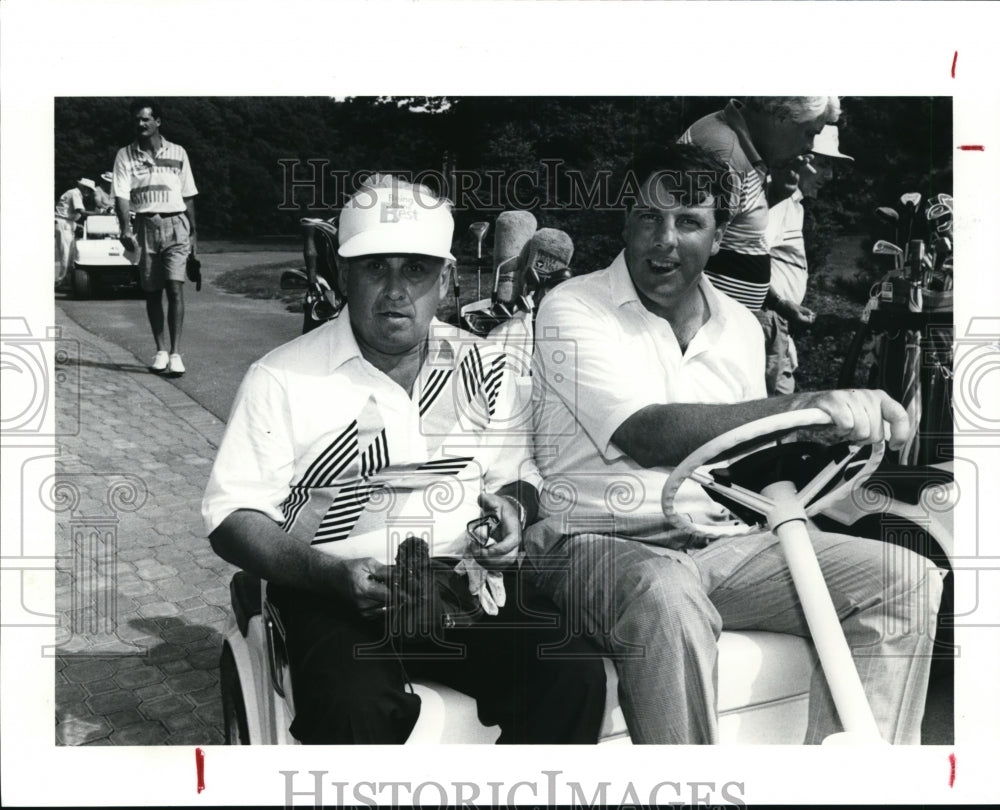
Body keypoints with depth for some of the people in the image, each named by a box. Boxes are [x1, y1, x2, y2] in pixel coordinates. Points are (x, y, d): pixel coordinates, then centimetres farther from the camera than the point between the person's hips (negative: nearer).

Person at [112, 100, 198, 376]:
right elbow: (121, 196, -6)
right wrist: (126, 230, -21)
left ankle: (175, 353, -13)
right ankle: (161, 351, 16)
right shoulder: (125, 155, 5)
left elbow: (188, 197, 12)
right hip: (145, 226, 1)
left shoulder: (177, 153, 8)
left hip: (175, 224, -1)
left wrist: (193, 234, 9)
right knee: (152, 292, 5)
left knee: (175, 287, -13)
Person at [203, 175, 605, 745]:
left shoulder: (486, 368, 14)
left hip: (470, 578, 3)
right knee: (356, 707, -32)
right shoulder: (284, 379, 2)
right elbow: (234, 517, -2)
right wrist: (332, 576, -19)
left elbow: (520, 478, 24)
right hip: (338, 592, -2)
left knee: (574, 676, -21)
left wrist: (513, 507, -2)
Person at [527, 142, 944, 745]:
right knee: (668, 600, -40)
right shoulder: (573, 309, -7)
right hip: (601, 545, -6)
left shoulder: (740, 326, 13)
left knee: (909, 580, -8)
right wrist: (795, 407, -32)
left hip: (719, 545, 6)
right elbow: (647, 436, -23)